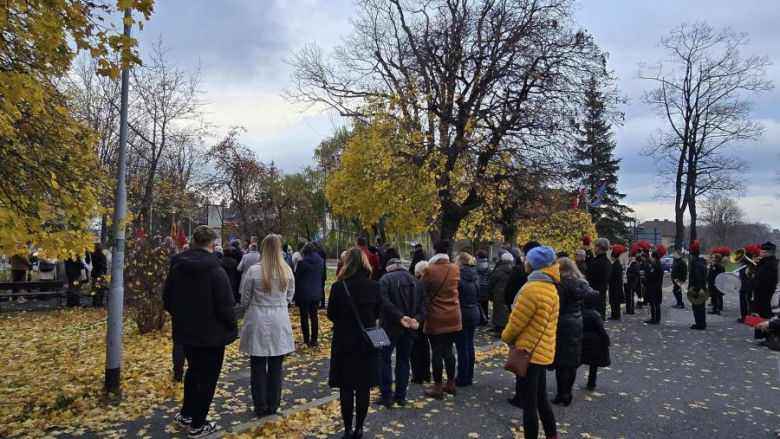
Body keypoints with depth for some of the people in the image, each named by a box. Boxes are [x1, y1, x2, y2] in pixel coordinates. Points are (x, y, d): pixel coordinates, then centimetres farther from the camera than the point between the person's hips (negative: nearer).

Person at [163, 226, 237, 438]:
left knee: (194, 370, 26)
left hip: (186, 331, 6)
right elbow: (225, 305, -22)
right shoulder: (215, 270, -21)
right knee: (208, 377, 9)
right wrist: (232, 328, -6)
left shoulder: (177, 266, -1)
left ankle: (186, 414, 37)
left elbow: (167, 300, 7)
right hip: (212, 333, -6)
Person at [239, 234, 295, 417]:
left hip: (258, 321, -2)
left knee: (258, 366, 11)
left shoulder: (254, 270, -12)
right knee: (276, 367, 14)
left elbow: (245, 299, -3)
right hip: (279, 322, 2)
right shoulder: (287, 271, -5)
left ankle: (261, 407, 19)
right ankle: (273, 405, 23)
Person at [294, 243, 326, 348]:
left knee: (304, 317, 6)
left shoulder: (302, 262, -14)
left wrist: (296, 295, 4)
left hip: (304, 294, -4)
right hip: (316, 293, 5)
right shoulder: (321, 261, 1)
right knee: (314, 316, 11)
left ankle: (306, 340, 8)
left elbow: (297, 278, -7)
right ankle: (314, 340, 13)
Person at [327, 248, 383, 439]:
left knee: (346, 388, 9)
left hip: (344, 341, -2)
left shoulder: (339, 286, -14)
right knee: (363, 387, 12)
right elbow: (377, 313, 5)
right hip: (367, 341, 2)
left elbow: (331, 315, -3)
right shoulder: (374, 286, -6)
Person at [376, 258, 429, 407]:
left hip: (390, 326, -4)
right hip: (410, 327, 5)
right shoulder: (416, 280, 12)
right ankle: (401, 395, 17)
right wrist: (417, 319, -10)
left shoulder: (385, 279, -3)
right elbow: (424, 301, 1)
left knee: (384, 359, 7)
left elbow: (384, 301, -19)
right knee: (403, 360, 12)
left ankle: (386, 395, 6)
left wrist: (400, 317, -21)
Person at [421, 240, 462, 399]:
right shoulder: (455, 269, -1)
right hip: (453, 317, 5)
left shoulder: (430, 270, -16)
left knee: (437, 352, 4)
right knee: (448, 350, 16)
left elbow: (422, 289, -4)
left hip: (436, 318, -5)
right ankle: (451, 384, 25)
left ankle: (438, 388, 13)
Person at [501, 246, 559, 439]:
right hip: (542, 351, 9)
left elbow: (517, 321, -17)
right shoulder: (550, 288, 8)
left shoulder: (532, 288, -22)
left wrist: (506, 337, 3)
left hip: (528, 352, -9)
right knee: (541, 400, 20)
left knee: (529, 403, 3)